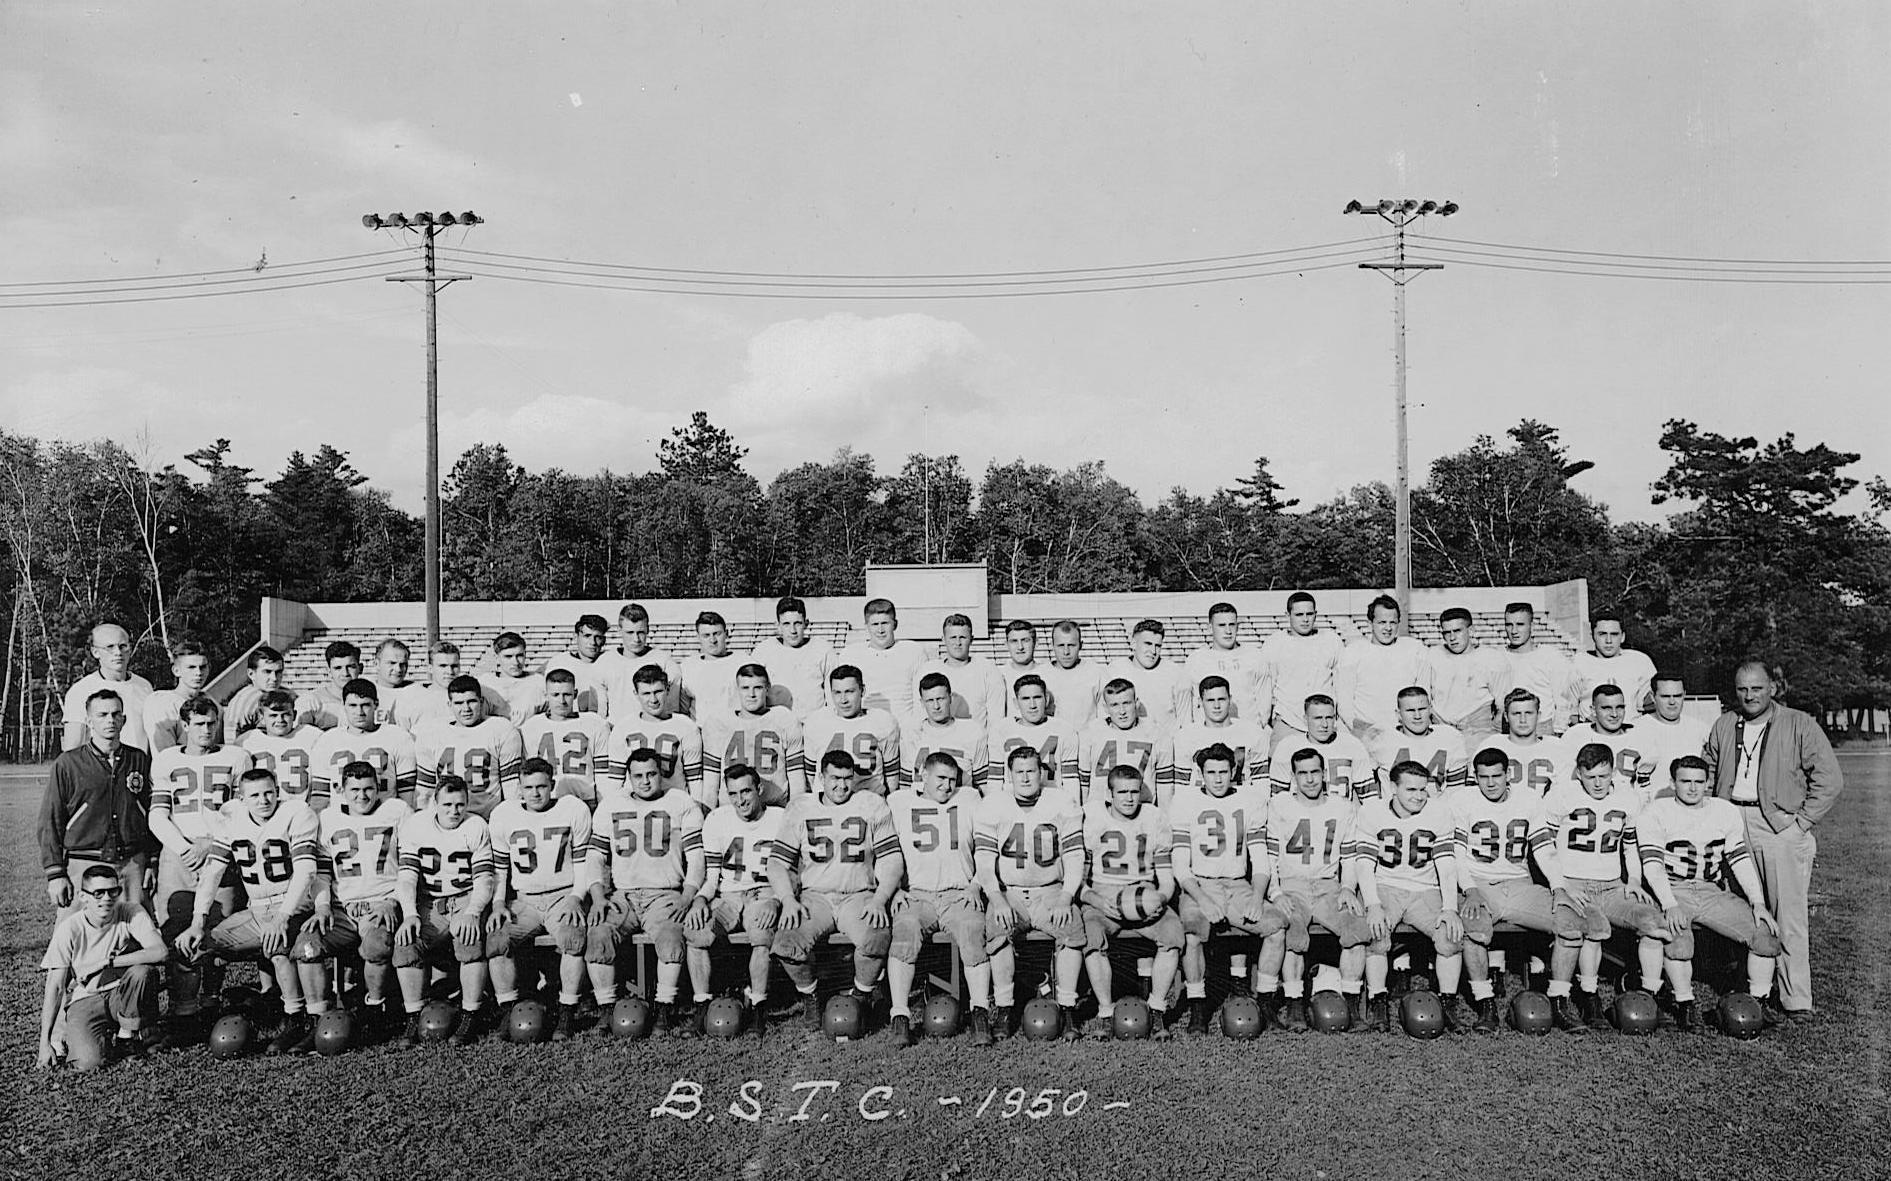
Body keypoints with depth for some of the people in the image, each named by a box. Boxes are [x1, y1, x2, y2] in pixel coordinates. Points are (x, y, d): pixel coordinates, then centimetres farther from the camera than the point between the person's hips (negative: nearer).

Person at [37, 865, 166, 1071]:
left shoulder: (131, 913, -12)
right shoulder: (69, 928, -12)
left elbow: (160, 951, -28)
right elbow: (55, 987, -9)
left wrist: (106, 962, -26)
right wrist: (44, 1042, -13)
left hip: (122, 995, 1)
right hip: (85, 1000, -1)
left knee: (142, 971, -31)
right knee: (87, 1062, -27)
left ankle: (128, 1035, -6)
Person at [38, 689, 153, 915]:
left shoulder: (140, 760, 10)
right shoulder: (67, 764, 2)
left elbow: (153, 815, 15)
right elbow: (49, 823, 2)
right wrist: (55, 873, -4)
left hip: (132, 864, 2)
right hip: (82, 865, -2)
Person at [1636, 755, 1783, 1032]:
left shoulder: (1728, 813, 11)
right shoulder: (1656, 813, -3)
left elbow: (1741, 861, 9)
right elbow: (1652, 864, -11)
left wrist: (1758, 904, -5)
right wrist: (1670, 906, -25)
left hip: (1714, 892, 4)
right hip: (1671, 892, -4)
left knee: (1767, 931, -15)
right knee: (1677, 936, -34)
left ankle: (1758, 1003, 0)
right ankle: (1684, 1004, -13)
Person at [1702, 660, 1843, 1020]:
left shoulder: (1800, 725, 0)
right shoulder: (1723, 726, 13)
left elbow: (1830, 779, -3)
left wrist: (1801, 822, -8)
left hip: (1781, 826, -4)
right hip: (1731, 824, 4)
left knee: (1789, 917, -5)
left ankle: (1796, 999, -1)